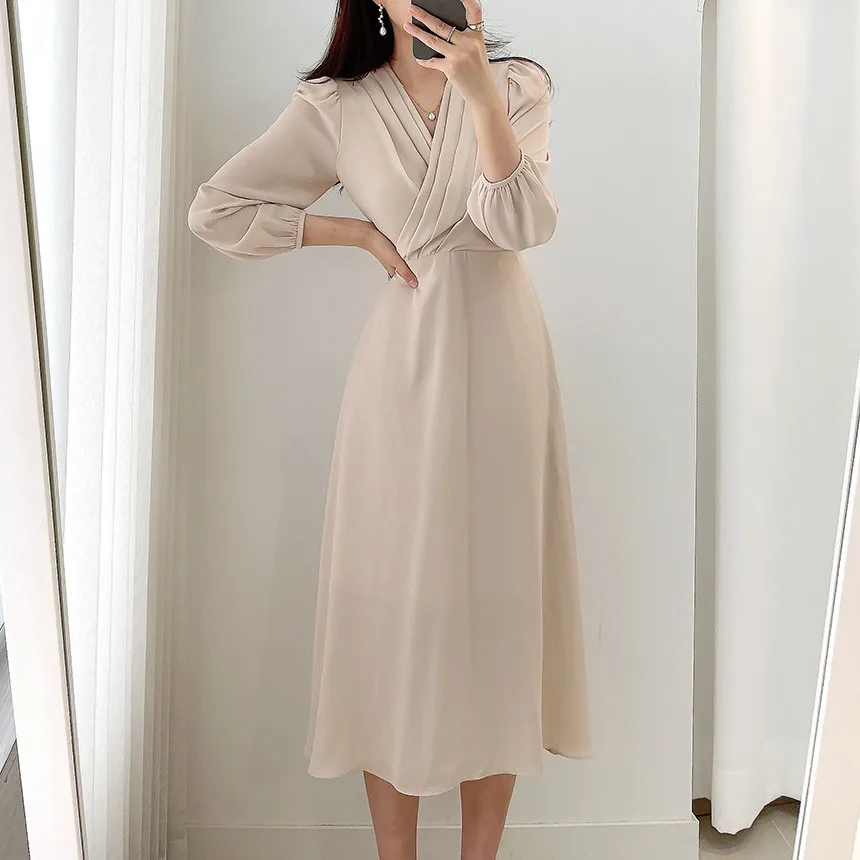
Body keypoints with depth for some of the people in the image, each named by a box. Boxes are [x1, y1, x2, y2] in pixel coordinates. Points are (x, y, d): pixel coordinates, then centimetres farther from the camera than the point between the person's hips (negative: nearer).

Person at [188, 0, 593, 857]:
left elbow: (523, 223, -10)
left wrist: (480, 90, -21)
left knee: (498, 594, 6)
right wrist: (359, 231, -2)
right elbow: (214, 211, 2)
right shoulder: (335, 106, 2)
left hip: (503, 367, 2)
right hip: (405, 371, -1)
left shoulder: (517, 86, 5)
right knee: (397, 599, 3)